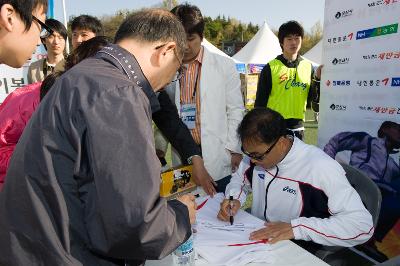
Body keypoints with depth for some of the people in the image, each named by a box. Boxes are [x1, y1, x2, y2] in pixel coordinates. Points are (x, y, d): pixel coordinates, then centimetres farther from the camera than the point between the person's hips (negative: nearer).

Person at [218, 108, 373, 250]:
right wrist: (235, 198, -10)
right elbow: (239, 178, 12)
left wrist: (296, 227, -30)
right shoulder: (258, 152, -6)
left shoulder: (320, 168, -24)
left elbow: (363, 225, -24)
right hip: (254, 237, 3)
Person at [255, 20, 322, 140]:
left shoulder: (308, 66, 6)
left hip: (297, 127, 4)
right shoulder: (271, 68, -6)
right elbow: (260, 101, -6)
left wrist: (318, 79, -8)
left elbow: (314, 98, 7)